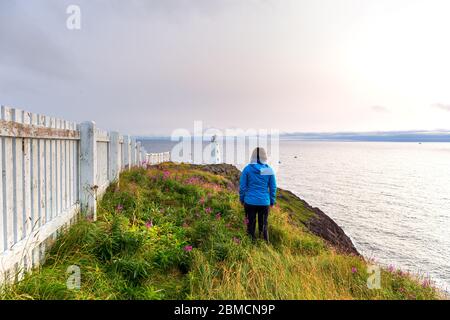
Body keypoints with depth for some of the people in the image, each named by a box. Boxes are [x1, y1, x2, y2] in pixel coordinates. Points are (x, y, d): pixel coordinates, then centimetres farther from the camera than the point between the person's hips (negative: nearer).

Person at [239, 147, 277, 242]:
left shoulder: (247, 168, -8)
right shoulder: (269, 170, -4)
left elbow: (242, 186, -3)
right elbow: (273, 188, 1)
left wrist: (242, 199, 10)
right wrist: (272, 201, 13)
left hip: (250, 201, -1)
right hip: (264, 202, 1)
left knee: (250, 224, 13)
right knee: (263, 225, 15)